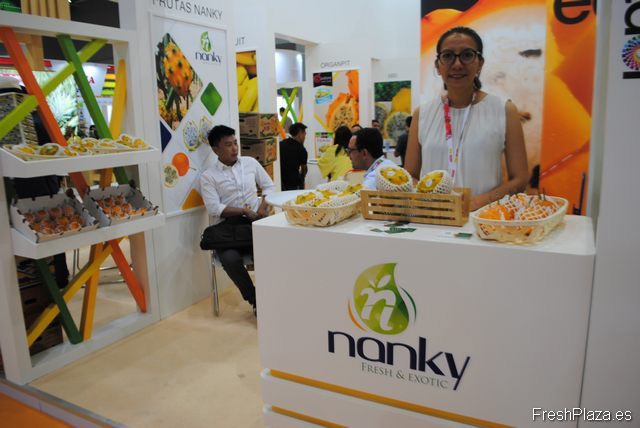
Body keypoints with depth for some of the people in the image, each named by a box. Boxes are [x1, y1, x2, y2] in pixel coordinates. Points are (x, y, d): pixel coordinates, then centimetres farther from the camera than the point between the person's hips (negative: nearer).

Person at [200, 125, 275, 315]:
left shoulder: (250, 162, 13)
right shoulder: (208, 176, 2)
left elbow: (269, 186, 17)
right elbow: (214, 209, -9)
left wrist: (263, 206, -3)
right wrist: (244, 211, -15)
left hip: (255, 221, 3)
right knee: (231, 259, -32)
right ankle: (256, 300, -9)